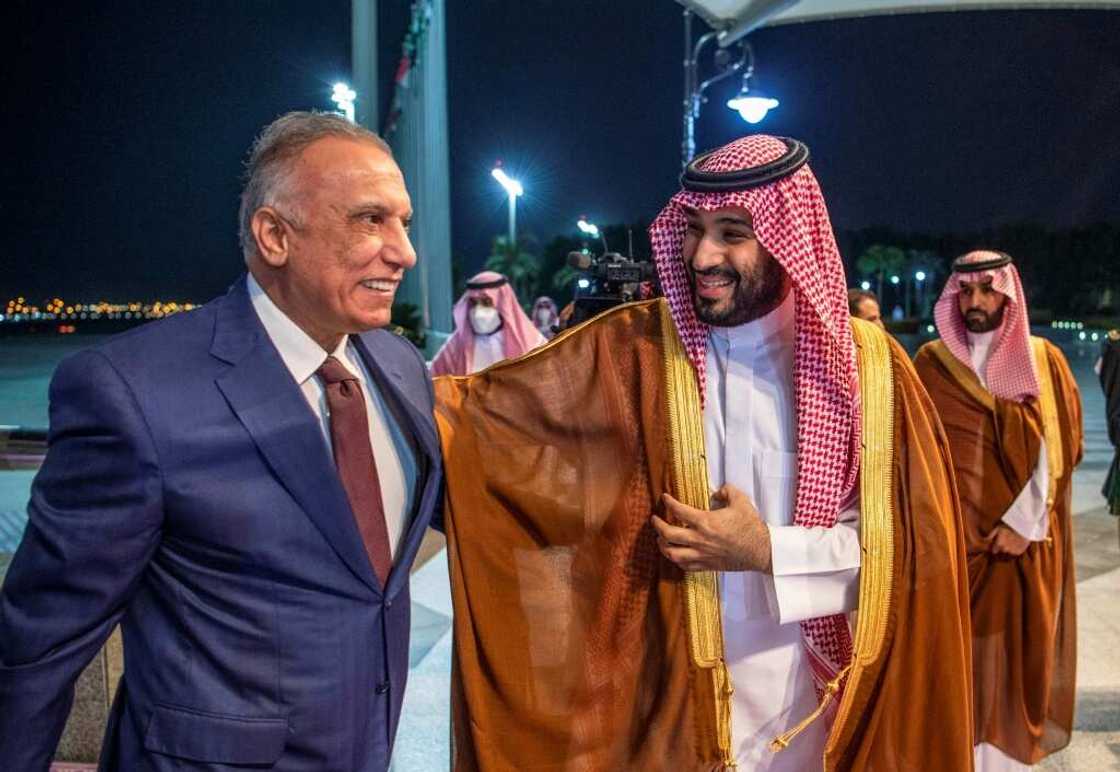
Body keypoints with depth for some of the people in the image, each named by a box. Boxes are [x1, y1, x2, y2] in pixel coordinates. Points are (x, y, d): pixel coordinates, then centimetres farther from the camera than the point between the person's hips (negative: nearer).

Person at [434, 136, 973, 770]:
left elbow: (914, 541, -6)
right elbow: (486, 409, -4)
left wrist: (769, 552, -16)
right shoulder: (630, 348, -7)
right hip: (663, 691, 0)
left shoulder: (867, 363, -7)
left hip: (808, 698, 1)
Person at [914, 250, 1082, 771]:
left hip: (1025, 539, 0)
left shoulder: (1044, 361, 3)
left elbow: (1058, 447, -3)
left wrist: (1022, 522, -12)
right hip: (953, 536, 0)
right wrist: (970, 519, -6)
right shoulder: (931, 362, 4)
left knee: (1014, 648, 4)